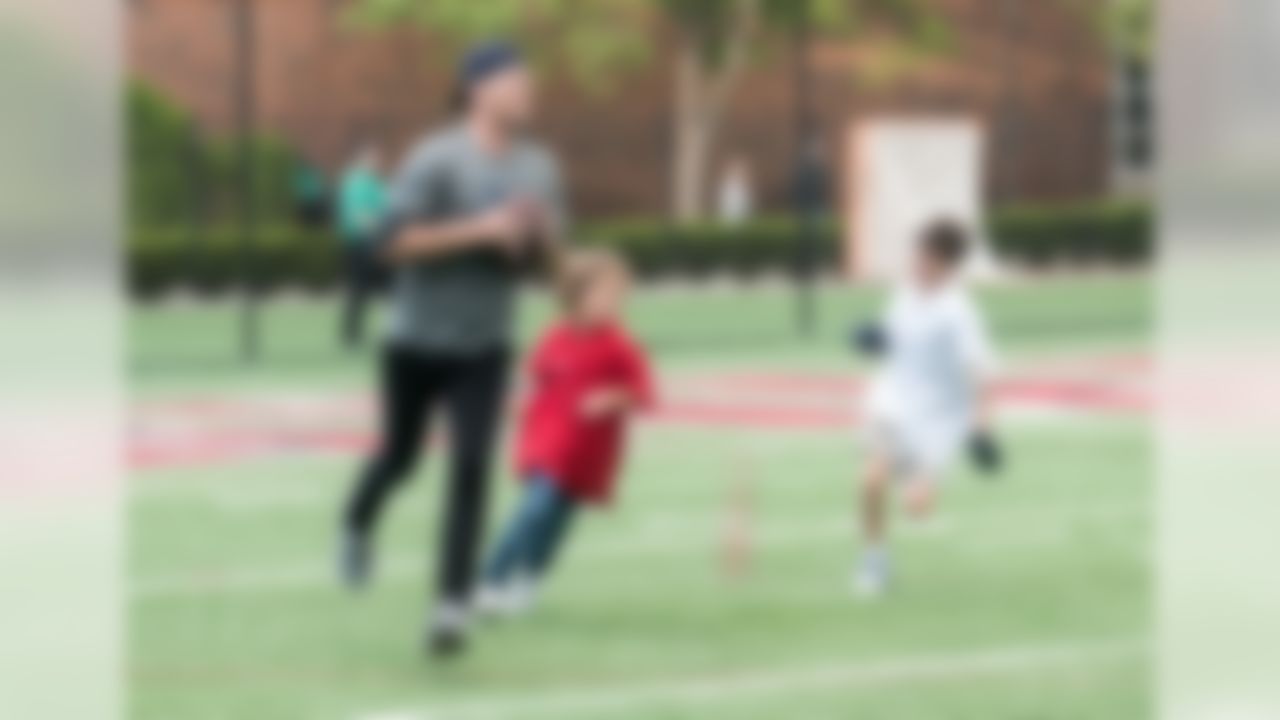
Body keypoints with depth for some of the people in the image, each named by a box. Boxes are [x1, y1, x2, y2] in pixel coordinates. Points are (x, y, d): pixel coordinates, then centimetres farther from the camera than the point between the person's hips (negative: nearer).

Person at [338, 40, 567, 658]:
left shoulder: (540, 169, 1)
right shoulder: (437, 160, -16)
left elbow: (549, 256, 10)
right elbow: (395, 244, -21)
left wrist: (541, 231, -14)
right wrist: (480, 230, -27)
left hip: (484, 349, 3)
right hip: (416, 344, -3)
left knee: (472, 466, -12)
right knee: (400, 456, 14)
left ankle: (453, 603, -12)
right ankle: (359, 523, 48)